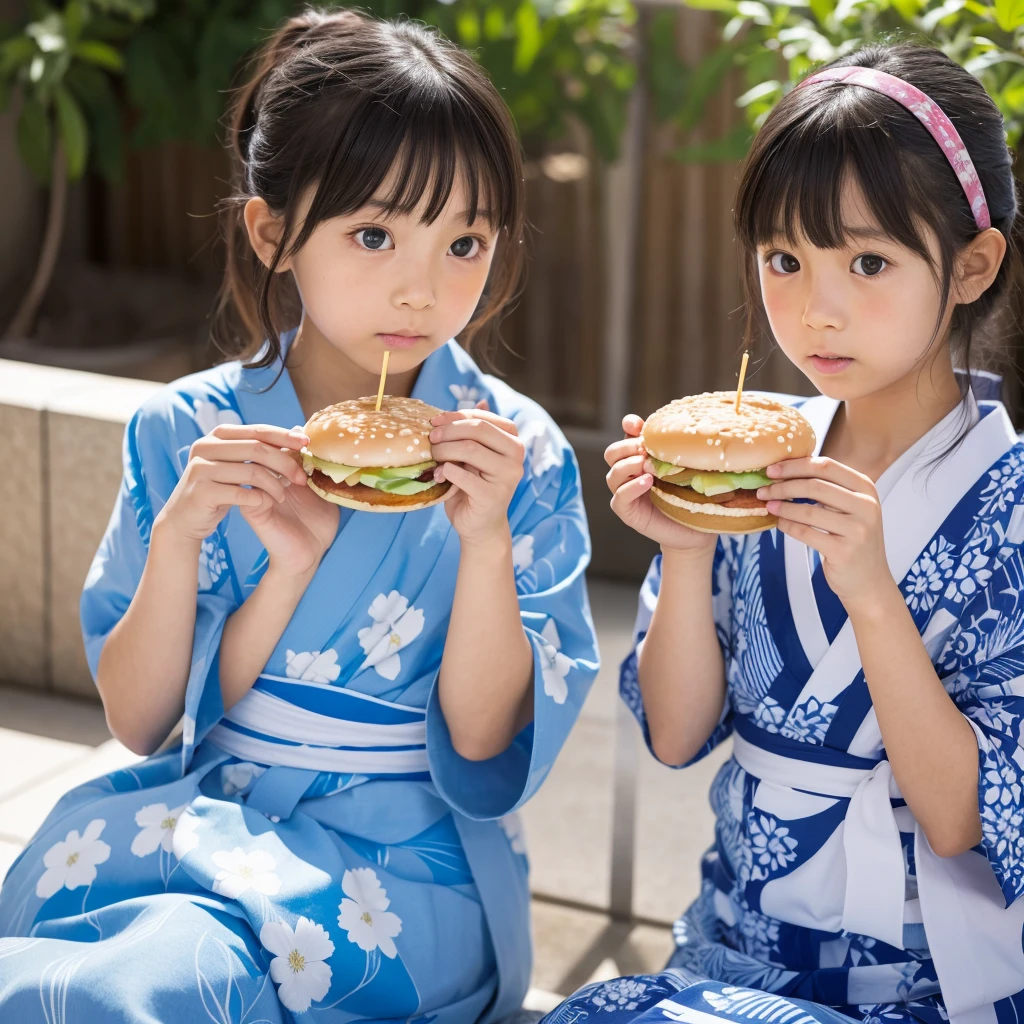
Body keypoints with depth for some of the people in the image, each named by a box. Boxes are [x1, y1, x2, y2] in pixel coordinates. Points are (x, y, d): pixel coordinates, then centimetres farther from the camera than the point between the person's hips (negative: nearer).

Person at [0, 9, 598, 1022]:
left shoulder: (517, 455, -5)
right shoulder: (185, 433, 0)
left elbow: (484, 746, -6)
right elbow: (137, 719, -1)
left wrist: (485, 539, -21)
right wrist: (176, 536, -17)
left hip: (401, 870, -2)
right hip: (197, 815, 2)